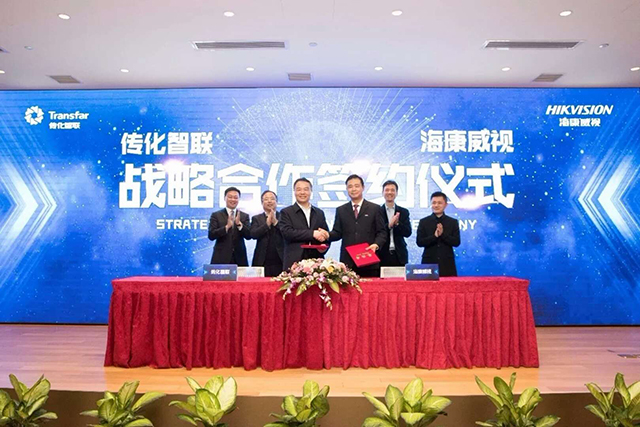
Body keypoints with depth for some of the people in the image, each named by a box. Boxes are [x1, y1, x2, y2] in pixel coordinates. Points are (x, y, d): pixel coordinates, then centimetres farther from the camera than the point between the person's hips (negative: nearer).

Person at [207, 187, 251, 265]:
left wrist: (239, 224, -18)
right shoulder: (216, 215, 5)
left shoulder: (244, 216, 9)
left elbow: (249, 236, -1)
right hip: (221, 258, -2)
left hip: (239, 259, 2)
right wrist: (227, 226, -20)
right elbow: (211, 235, -6)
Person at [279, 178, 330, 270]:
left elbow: (326, 235, 19)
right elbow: (287, 232, -9)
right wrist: (312, 233, -15)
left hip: (316, 262, 3)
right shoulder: (286, 212, 5)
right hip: (294, 262, -3)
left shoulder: (319, 213, 18)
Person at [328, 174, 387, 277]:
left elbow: (382, 232, 5)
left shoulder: (374, 208, 8)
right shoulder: (340, 210, 14)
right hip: (347, 262, 1)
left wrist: (376, 244, -14)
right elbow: (337, 232, 12)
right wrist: (328, 235, -9)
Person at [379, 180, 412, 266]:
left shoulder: (404, 212, 10)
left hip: (399, 256, 2)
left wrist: (397, 223, -16)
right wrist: (389, 225, -20)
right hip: (382, 255, -2)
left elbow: (408, 232, 1)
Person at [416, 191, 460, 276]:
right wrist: (434, 236, -16)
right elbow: (419, 242, -2)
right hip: (429, 263, -1)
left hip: (447, 264, 1)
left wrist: (443, 234, -15)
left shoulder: (453, 222, 9)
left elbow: (457, 242, 0)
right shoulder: (424, 222, 6)